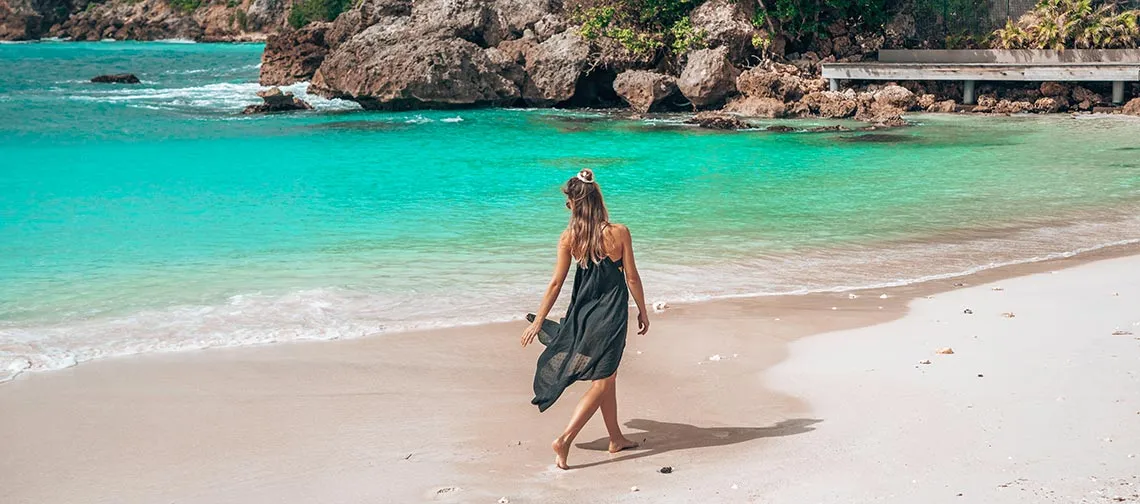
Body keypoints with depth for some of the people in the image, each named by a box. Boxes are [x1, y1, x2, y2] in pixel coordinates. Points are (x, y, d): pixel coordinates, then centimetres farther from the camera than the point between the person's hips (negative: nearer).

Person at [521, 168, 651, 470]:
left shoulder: (569, 237, -7)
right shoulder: (619, 233, -12)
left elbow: (556, 283, -5)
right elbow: (632, 278, -7)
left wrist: (538, 322, 2)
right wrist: (642, 312, 7)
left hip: (582, 314, 4)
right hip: (612, 316, -4)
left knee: (606, 377, 18)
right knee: (602, 382, 2)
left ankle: (616, 439, 29)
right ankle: (565, 440, -9)